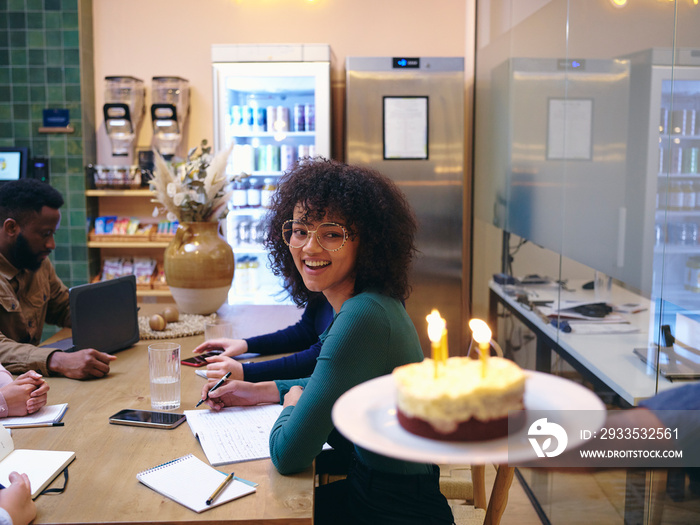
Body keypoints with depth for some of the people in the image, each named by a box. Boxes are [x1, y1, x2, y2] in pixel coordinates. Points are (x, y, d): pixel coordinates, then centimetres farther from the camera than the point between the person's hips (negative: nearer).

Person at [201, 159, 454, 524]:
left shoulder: (363, 318, -28)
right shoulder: (373, 303, 1)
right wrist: (260, 391, 13)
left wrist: (292, 400, -4)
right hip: (369, 490, 8)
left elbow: (288, 456, -25)